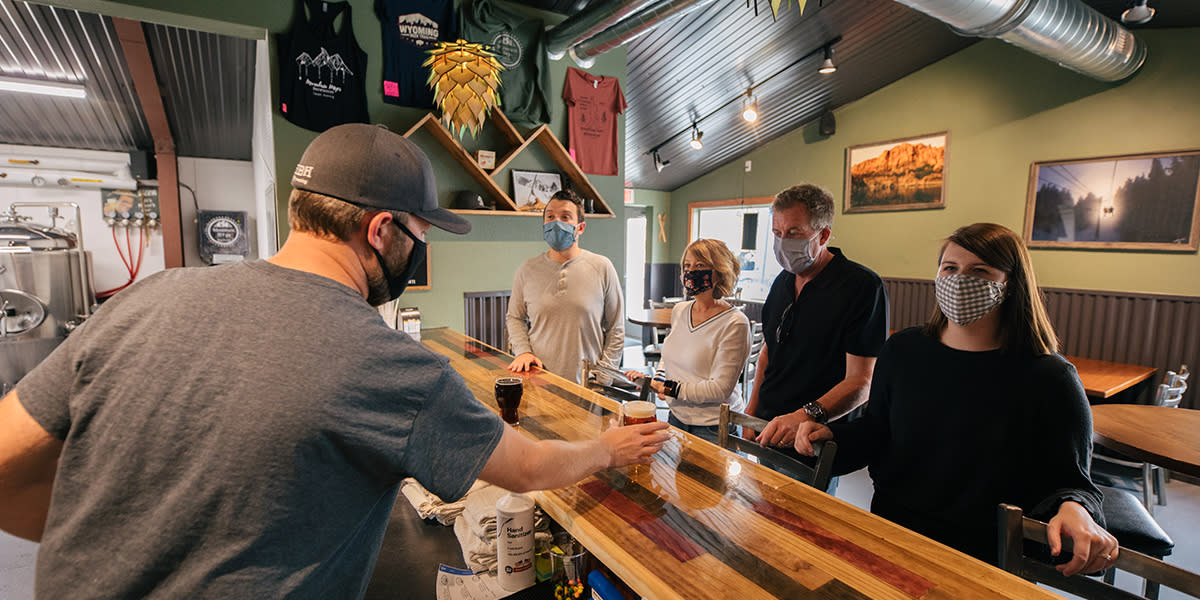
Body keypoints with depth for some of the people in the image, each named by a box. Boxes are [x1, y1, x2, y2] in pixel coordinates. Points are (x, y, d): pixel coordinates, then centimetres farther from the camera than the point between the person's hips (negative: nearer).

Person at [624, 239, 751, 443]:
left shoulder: (734, 323, -18)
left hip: (713, 427, -6)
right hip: (677, 417, 6)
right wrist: (655, 380, 2)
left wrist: (669, 388, -16)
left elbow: (720, 388, -20)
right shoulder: (679, 310, 3)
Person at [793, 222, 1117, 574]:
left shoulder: (1049, 379, -6)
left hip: (985, 557, -2)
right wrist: (831, 435, -4)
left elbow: (1067, 479, 1)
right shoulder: (903, 350, 4)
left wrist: (1075, 509, -21)